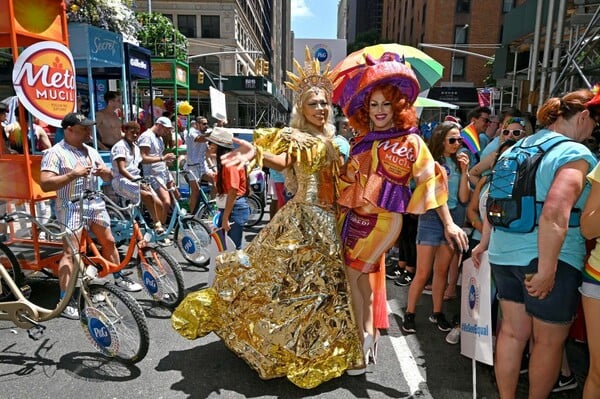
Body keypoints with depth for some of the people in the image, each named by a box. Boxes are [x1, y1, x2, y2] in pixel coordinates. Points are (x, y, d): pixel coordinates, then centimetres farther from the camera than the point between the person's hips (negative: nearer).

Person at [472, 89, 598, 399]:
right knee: (550, 340, 12)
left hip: (504, 253, 7)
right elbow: (554, 213, -27)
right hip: (547, 258, -7)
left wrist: (485, 242, 23)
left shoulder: (515, 149, 10)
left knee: (512, 331, 17)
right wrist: (546, 270, -24)